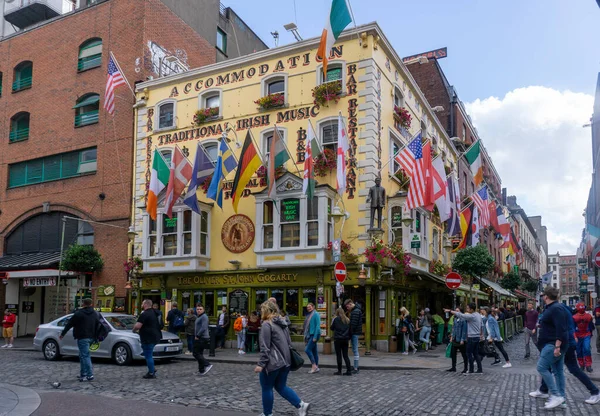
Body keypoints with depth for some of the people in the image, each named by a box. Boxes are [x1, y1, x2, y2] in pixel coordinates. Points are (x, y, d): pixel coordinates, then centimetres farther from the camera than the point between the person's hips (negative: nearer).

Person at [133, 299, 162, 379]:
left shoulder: (144, 314, -18)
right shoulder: (154, 312, 14)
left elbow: (137, 326, -26)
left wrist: (134, 329, -4)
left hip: (148, 338, -10)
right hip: (155, 337, 10)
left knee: (148, 355, -1)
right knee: (149, 354, 23)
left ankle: (151, 373, 4)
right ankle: (152, 369, 26)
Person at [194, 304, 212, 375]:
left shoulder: (204, 317, -13)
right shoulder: (198, 317, 20)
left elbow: (203, 328, -23)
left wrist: (197, 336, -18)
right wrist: (196, 336, 16)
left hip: (202, 338, -10)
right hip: (199, 338, 10)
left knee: (196, 353, -11)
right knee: (199, 354, 11)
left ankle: (207, 365, -13)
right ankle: (201, 371, 14)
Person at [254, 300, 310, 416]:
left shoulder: (267, 324, -14)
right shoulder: (282, 323, 12)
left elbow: (265, 347, -19)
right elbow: (289, 342, 17)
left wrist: (261, 364, -16)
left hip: (272, 363, -8)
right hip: (285, 361, 8)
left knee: (266, 388, 8)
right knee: (281, 387, 16)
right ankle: (301, 405, 4)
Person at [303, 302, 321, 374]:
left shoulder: (316, 314, -9)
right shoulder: (308, 315, 14)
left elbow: (318, 326, -15)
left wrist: (315, 336, -20)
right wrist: (305, 337, 13)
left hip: (314, 335, -8)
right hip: (310, 335, 8)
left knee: (307, 349, -13)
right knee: (314, 351, 11)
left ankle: (314, 365, -6)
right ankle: (316, 367, 16)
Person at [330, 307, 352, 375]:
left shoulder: (336, 319, -7)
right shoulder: (347, 320, 7)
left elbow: (331, 328, 1)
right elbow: (350, 329, 9)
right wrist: (348, 337, 14)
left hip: (338, 339, -4)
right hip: (345, 339, 4)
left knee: (339, 355, 2)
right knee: (345, 355, 8)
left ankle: (339, 371, 5)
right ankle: (349, 370, 3)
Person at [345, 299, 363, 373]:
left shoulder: (355, 311, -16)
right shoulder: (355, 310, 16)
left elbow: (353, 324, -20)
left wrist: (350, 333, -15)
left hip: (355, 333, -10)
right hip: (355, 333, 10)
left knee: (355, 350, -6)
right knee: (354, 350, 14)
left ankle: (355, 368, -3)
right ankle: (356, 367, 20)